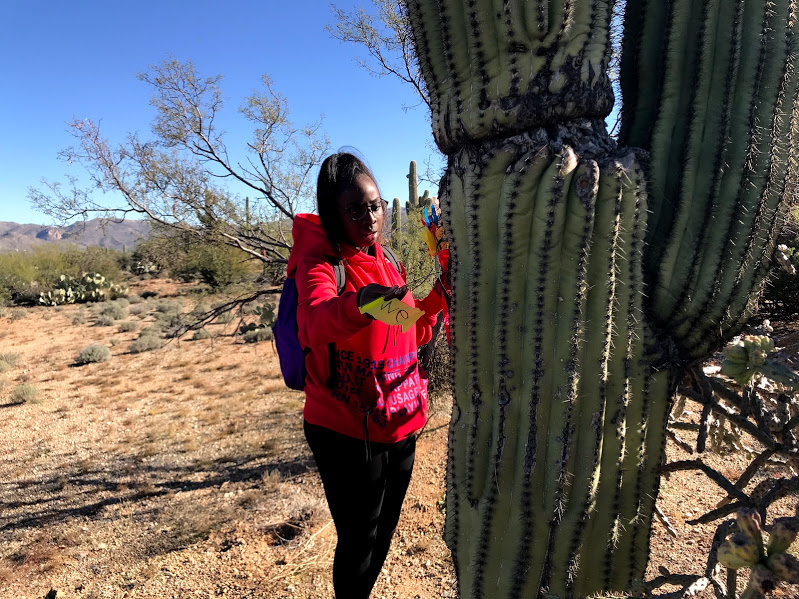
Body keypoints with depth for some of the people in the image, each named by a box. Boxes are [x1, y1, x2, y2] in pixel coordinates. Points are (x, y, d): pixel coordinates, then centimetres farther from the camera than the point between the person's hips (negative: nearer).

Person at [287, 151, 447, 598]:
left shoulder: (385, 261, 8)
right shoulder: (322, 264, -14)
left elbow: (412, 335, 14)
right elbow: (316, 322, -37)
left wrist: (438, 297, -2)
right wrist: (359, 303, -56)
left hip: (400, 424, 7)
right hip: (348, 433, -7)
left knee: (383, 536, 21)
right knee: (359, 541, 8)